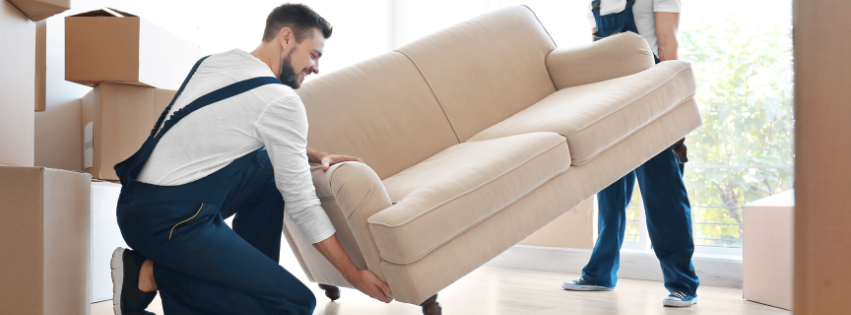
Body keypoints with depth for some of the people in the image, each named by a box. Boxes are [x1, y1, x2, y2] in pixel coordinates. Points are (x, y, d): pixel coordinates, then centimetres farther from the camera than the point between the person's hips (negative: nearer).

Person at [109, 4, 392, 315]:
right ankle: (152, 274, -7)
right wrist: (353, 274, -2)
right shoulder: (280, 100, -13)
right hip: (169, 222, -9)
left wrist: (316, 155, 18)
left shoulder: (214, 60, 11)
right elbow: (301, 203, -10)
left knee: (269, 167, 20)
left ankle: (253, 277, 16)